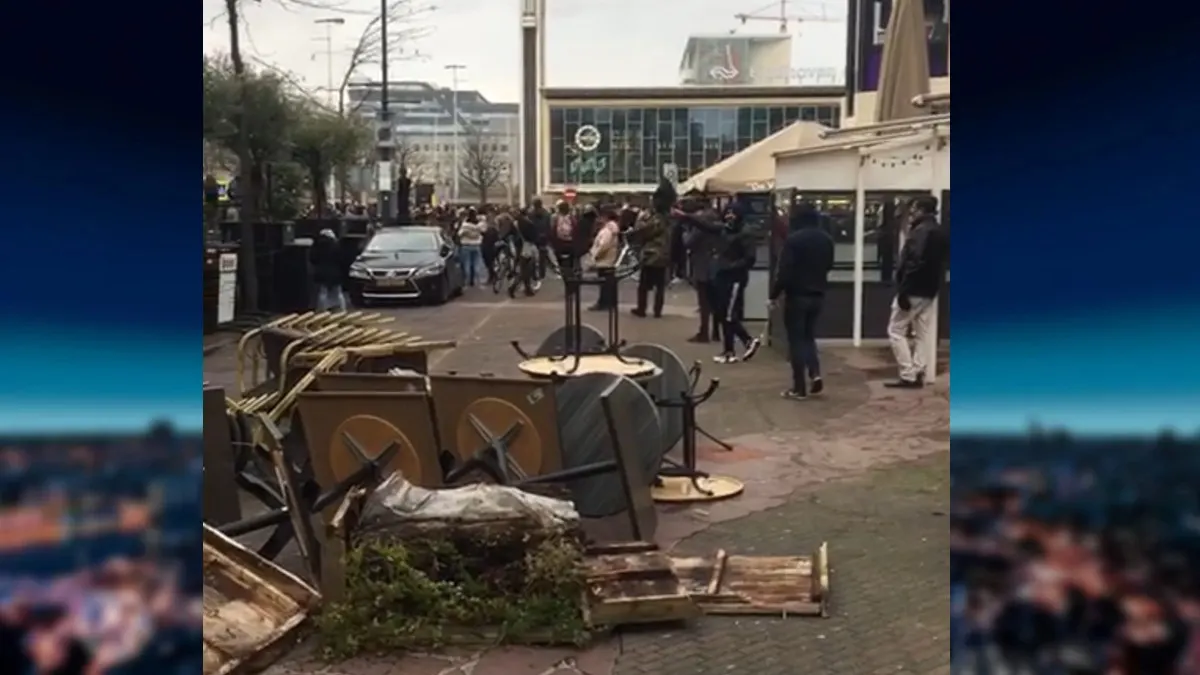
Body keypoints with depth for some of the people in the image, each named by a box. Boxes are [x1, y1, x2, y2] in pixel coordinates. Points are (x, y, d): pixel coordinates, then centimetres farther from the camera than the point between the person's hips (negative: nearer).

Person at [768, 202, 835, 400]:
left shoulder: (793, 239, -16)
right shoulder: (826, 239, 6)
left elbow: (784, 271, -18)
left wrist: (774, 294, -7)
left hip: (797, 295, -6)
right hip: (818, 294, 6)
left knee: (796, 340, 2)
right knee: (809, 335, 20)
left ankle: (799, 388, 3)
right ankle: (815, 374, 1)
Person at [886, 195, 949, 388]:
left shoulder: (921, 232, -18)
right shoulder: (940, 233, 13)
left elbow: (914, 263, -25)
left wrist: (903, 291, -25)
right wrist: (935, 285, 20)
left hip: (914, 290, -9)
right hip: (929, 291, 9)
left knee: (896, 331, -1)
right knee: (922, 334, 11)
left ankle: (908, 376, -5)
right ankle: (918, 376, 11)